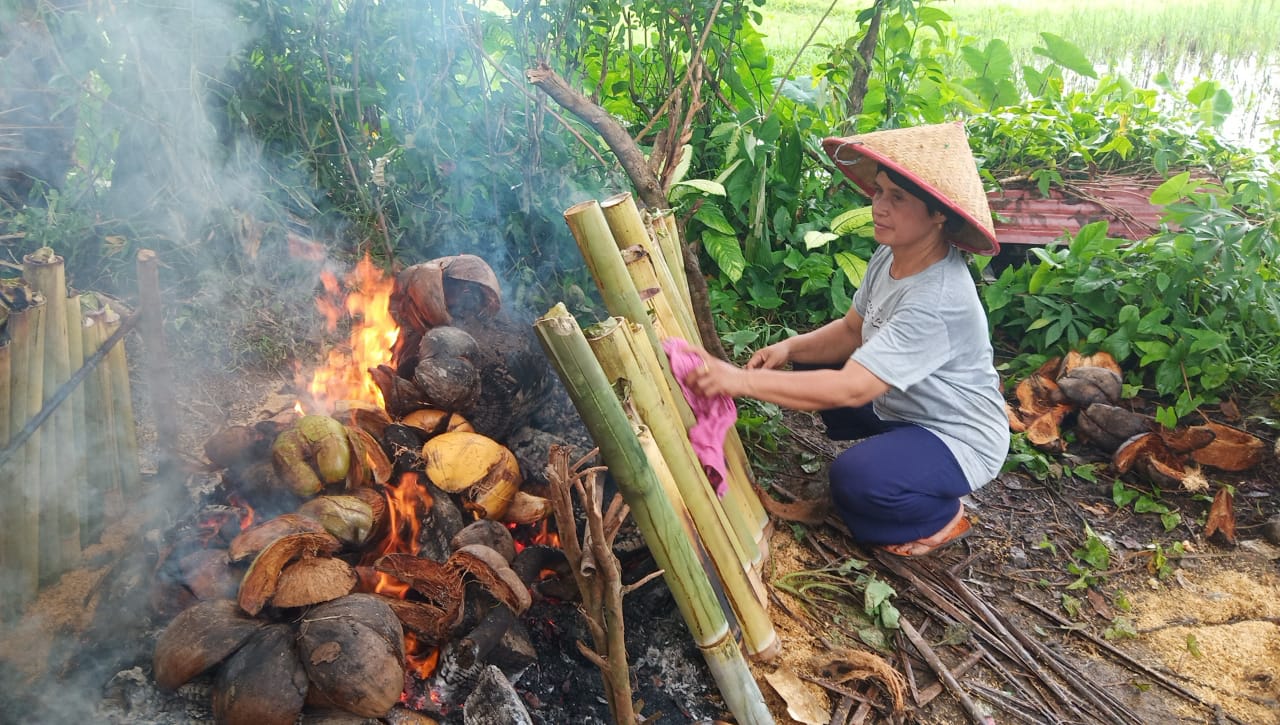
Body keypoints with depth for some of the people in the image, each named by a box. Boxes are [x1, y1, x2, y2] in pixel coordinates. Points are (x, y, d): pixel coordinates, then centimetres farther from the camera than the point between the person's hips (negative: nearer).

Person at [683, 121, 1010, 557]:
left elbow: (851, 389, -39)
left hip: (959, 438, -8)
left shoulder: (938, 300, -34)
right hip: (902, 407, 8)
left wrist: (741, 381, -43)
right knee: (810, 364, 6)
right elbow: (851, 331, 3)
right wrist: (791, 348, -17)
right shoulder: (892, 255, -7)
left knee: (855, 479, -32)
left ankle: (943, 516, 0)